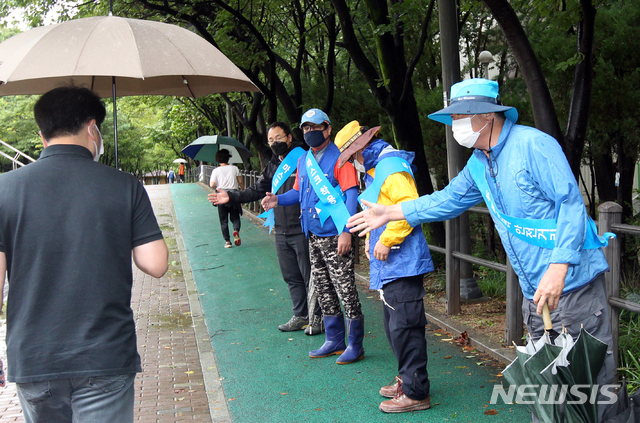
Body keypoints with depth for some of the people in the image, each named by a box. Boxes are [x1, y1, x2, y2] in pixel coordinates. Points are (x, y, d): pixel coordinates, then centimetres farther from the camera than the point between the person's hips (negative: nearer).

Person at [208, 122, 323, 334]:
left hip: (303, 231, -7)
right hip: (281, 233, 8)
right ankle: (300, 315, 26)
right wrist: (231, 197, 7)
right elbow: (257, 191, 18)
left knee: (310, 276, 0)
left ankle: (317, 317, 12)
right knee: (291, 277, 15)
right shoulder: (272, 166, 15)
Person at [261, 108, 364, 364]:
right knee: (324, 290, 15)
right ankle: (334, 341, 27)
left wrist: (345, 231, -22)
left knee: (346, 290, -4)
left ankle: (355, 346, 7)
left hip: (335, 236, -8)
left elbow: (351, 195, -15)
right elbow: (298, 192, 20)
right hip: (313, 235, 8)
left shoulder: (339, 158, -10)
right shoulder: (304, 161, 13)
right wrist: (278, 200, 1)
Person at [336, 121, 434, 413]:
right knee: (394, 326, 17)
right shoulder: (374, 169, 19)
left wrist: (386, 241, -20)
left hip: (402, 261, -11)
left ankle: (415, 393, 1)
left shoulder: (391, 167, -15)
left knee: (404, 327, -7)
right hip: (388, 264, 11)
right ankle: (407, 380, 29)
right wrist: (371, 240, 15)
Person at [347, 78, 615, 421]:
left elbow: (571, 203, -19)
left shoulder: (533, 144, -14)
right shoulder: (478, 163, 11)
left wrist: (558, 268, -27)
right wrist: (390, 212, 21)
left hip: (572, 283, -8)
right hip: (534, 291, 8)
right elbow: (448, 200, 24)